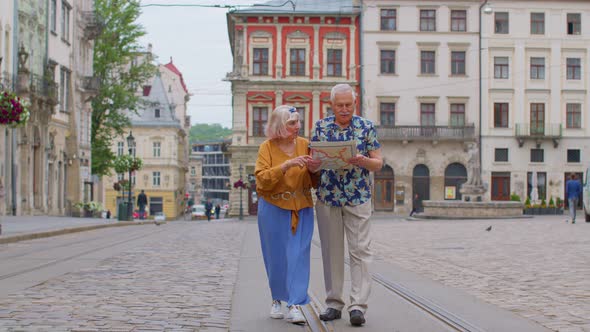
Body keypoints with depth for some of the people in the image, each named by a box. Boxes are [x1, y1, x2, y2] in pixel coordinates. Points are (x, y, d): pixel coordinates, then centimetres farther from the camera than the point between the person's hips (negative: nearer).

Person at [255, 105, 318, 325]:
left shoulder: (305, 144, 3)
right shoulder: (267, 147, -5)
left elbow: (313, 180, 9)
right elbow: (262, 179, -15)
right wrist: (286, 165, -25)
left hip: (301, 209, 2)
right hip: (274, 208, -1)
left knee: (298, 255, -5)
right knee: (276, 256, 7)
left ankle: (295, 305, -4)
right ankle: (277, 299, 26)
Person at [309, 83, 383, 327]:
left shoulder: (366, 127, 1)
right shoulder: (321, 126, 6)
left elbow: (378, 163, -1)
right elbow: (312, 163, 7)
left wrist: (362, 161, -22)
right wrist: (312, 164, -17)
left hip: (358, 199, -2)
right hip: (327, 198, 2)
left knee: (360, 251, -5)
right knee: (331, 252, 7)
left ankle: (358, 305, -4)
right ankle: (334, 303, 16)